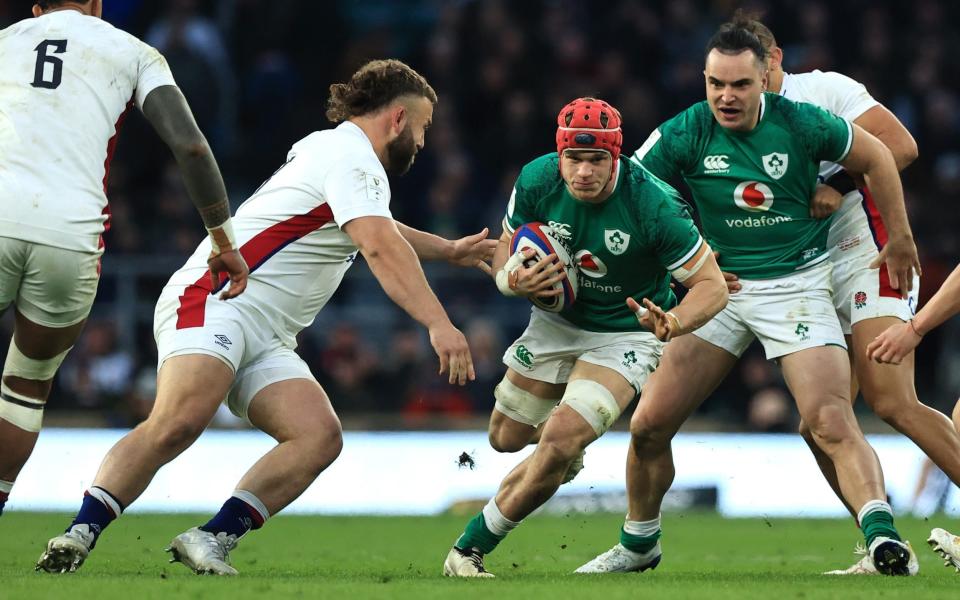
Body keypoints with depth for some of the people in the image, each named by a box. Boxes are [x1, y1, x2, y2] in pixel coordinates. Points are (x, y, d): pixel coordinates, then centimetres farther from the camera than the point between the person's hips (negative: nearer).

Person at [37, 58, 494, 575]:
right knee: (179, 422, -32)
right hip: (216, 299, -10)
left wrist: (451, 251, 52)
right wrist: (439, 324, -30)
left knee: (319, 437, -13)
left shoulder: (324, 147, 25)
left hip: (265, 339, 10)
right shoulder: (353, 158, -7)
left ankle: (211, 538, -18)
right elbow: (380, 248, -23)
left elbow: (381, 231, 46)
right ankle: (81, 532, -33)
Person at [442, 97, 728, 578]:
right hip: (556, 321, 5)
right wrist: (513, 281, -26)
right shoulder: (536, 181, -19)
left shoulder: (653, 206, -30)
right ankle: (570, 434, 54)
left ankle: (470, 550, -7)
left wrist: (674, 323, -42)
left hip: (625, 335, -5)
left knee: (559, 444, -23)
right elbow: (505, 251, -2)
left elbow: (712, 285, -22)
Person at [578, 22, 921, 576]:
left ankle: (884, 539, -27)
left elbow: (876, 156, 5)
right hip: (719, 288, 3)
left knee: (833, 423, -22)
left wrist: (900, 238, 11)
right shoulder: (684, 135, -10)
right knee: (649, 425, 1)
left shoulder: (800, 124, -11)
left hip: (798, 285, -2)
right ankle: (639, 545, 23)